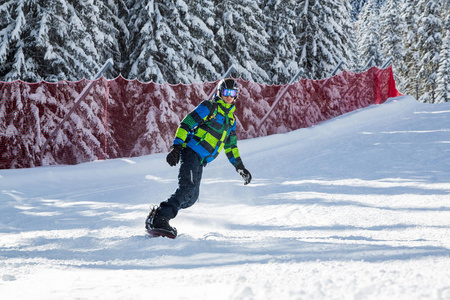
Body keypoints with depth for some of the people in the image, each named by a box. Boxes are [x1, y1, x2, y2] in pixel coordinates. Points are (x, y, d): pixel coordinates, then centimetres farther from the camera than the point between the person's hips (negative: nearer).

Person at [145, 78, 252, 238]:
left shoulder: (231, 118, 22)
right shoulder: (209, 107, -1)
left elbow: (231, 145, 30)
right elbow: (186, 124, -8)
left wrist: (240, 167, 23)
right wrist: (176, 147, -18)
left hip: (200, 161, 8)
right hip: (191, 151, -8)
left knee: (191, 198, 0)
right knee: (187, 188, -25)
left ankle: (157, 214, 6)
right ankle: (160, 219, -31)